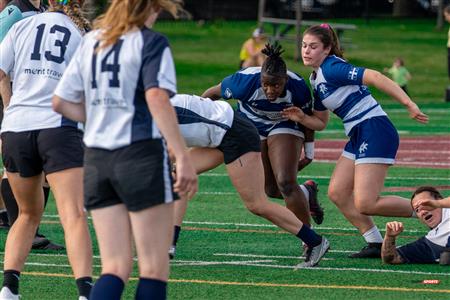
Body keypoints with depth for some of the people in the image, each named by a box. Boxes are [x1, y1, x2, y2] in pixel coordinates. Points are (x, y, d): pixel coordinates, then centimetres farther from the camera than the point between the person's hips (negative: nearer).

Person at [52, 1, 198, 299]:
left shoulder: (91, 41, 14)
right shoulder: (151, 42, -5)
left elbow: (60, 101, 16)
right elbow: (157, 98, -20)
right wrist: (183, 157, -23)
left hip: (96, 160, 6)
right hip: (141, 155, -6)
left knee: (116, 269, 6)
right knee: (155, 269, 1)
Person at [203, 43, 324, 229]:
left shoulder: (298, 88, -29)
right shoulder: (245, 81, -33)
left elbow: (307, 118, -9)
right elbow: (213, 93, -15)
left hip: (284, 127, -2)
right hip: (251, 128, 2)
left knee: (286, 183, -19)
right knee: (271, 190, 1)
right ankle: (306, 195, 33)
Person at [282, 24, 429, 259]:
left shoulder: (332, 68, -12)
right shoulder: (316, 79, 17)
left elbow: (374, 77, -23)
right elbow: (321, 122, 24)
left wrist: (408, 104, -29)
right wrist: (301, 118, 2)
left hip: (374, 131, -10)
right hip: (358, 137, 10)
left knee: (365, 204, -15)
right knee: (337, 193, 7)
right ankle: (376, 244, 11)